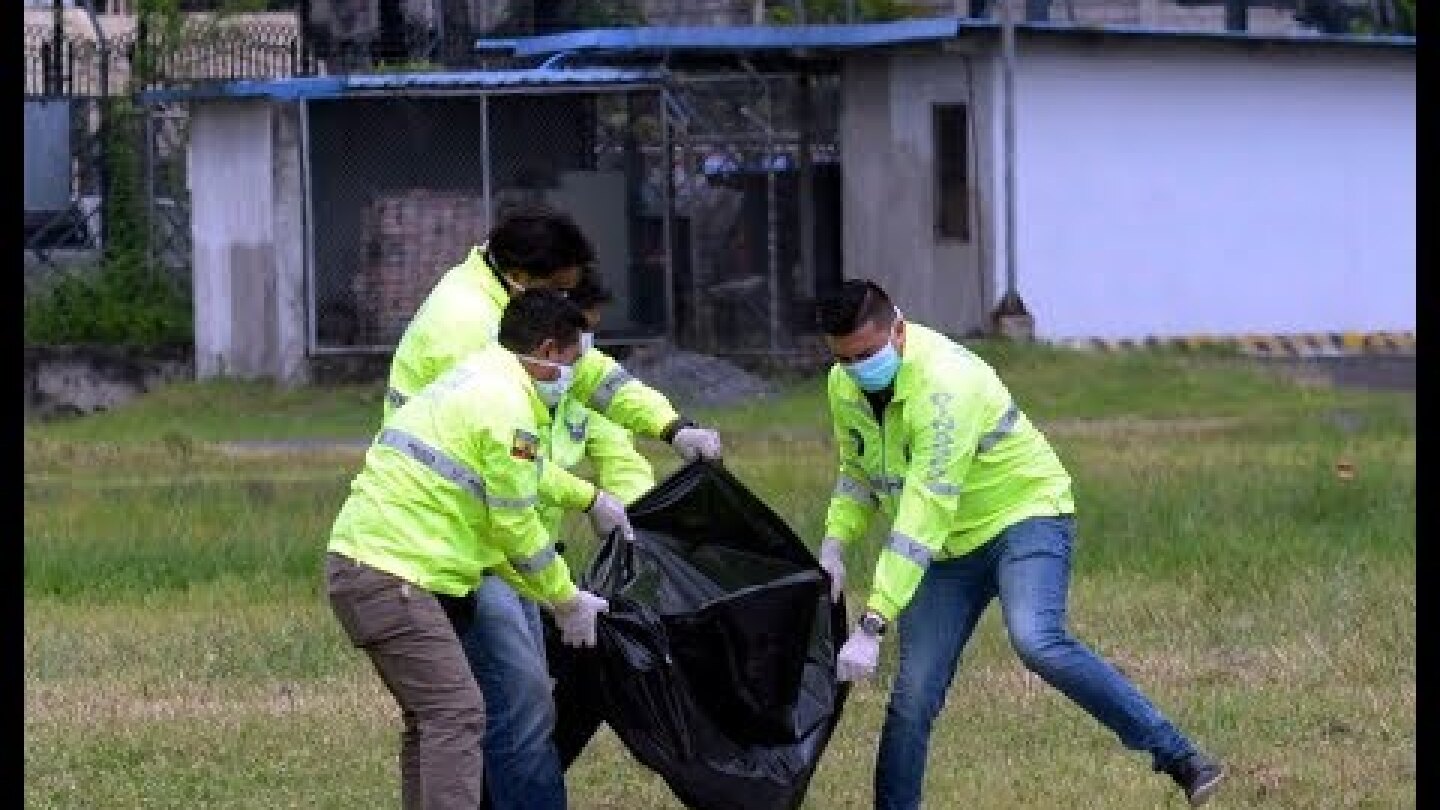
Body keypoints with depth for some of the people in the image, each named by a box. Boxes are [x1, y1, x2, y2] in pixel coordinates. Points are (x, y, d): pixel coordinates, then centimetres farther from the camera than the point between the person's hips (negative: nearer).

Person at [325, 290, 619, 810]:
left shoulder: (469, 383, 23)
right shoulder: (508, 405, -10)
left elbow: (489, 528, 27)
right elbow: (515, 526, -7)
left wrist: (550, 597, 25)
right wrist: (566, 600, 7)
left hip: (358, 560, 10)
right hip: (390, 576, -10)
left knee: (429, 719, 16)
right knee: (457, 714, -14)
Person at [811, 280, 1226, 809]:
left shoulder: (945, 383, -30)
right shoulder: (845, 386, -5)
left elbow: (925, 514, -35)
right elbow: (858, 472, 15)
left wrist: (872, 625, -38)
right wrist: (834, 547, -6)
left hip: (1025, 515, -7)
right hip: (951, 545, 7)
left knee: (1036, 641, -32)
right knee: (913, 695, -2)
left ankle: (1179, 758, -29)